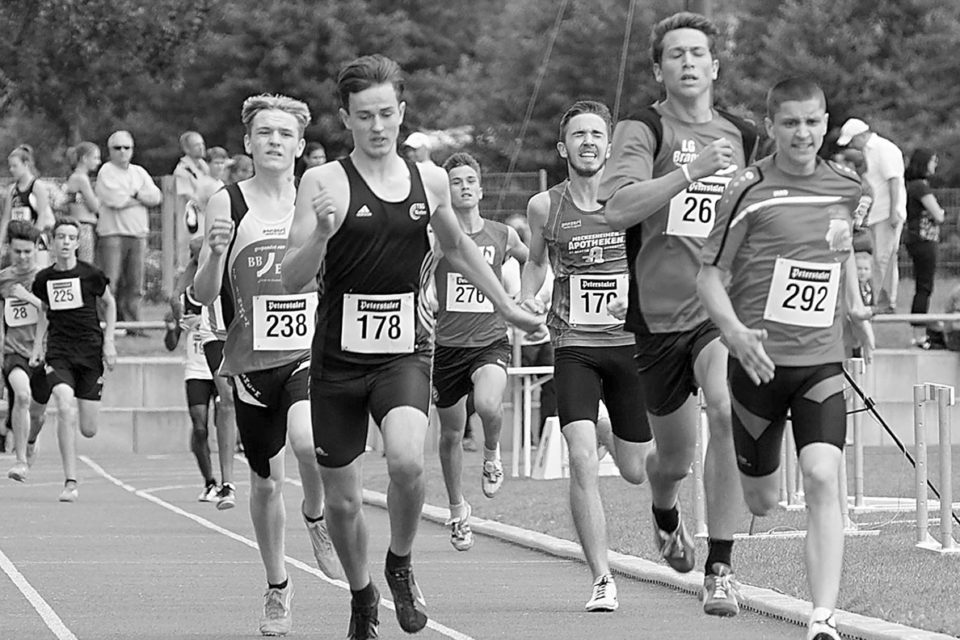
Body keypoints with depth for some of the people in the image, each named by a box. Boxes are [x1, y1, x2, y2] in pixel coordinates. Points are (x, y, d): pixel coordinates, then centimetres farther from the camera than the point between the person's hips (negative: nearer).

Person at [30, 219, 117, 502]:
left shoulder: (91, 274, -4)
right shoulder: (43, 279, 3)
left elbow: (109, 304, 11)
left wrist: (109, 341, 3)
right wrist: (37, 346, 11)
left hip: (91, 351, -1)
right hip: (58, 353, 1)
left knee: (88, 430, 1)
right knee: (65, 409, -23)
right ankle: (70, 483, -18)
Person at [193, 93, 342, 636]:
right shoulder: (228, 204, -1)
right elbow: (204, 294, -4)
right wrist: (215, 252, -22)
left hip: (311, 351, -1)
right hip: (252, 360, 1)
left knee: (308, 439, -30)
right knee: (266, 482, 10)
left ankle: (316, 515, 2)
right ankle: (278, 587, 31)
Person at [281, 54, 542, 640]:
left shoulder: (430, 181, 5)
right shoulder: (325, 183, -6)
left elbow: (457, 246, 24)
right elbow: (293, 279, -11)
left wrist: (507, 307, 29)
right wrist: (322, 232, -29)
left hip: (406, 351, 1)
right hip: (339, 356, -1)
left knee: (407, 460, -27)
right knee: (342, 499, 8)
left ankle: (401, 563, 2)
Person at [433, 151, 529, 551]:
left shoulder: (502, 236, 3)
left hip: (491, 341, 0)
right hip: (448, 346, 1)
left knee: (488, 405, -30)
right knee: (451, 433, 9)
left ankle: (491, 454, 4)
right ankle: (458, 510, 30)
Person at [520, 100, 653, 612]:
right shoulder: (544, 207, 1)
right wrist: (526, 299, 3)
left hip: (632, 344, 1)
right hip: (574, 347, -1)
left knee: (636, 470, 9)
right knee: (582, 460, -18)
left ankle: (616, 442, 49)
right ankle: (602, 579, -13)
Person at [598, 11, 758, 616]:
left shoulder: (743, 136, 8)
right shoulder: (642, 131, -4)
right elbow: (618, 208, -22)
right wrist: (693, 169, -29)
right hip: (659, 311, -1)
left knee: (728, 412, -26)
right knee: (674, 457, 11)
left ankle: (720, 568, -20)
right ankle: (666, 516, 50)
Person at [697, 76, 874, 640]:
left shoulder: (846, 187, 6)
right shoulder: (750, 191, -8)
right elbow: (711, 275, -6)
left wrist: (855, 307, 21)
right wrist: (735, 331, -22)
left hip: (822, 361, 2)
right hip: (760, 361, -2)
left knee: (823, 480, -17)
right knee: (761, 500, 7)